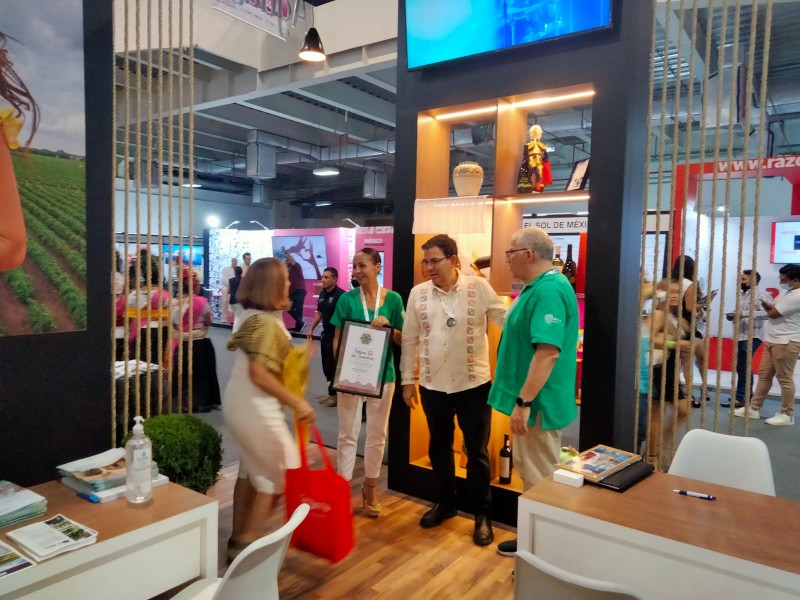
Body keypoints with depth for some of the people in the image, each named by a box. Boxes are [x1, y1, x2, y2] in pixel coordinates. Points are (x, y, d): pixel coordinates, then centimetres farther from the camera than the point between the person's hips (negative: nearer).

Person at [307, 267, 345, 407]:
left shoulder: (340, 295, -17)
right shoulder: (322, 294, 8)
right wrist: (311, 329, 14)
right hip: (325, 334, 8)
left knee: (333, 365, -1)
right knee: (326, 365, 13)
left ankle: (334, 394, 12)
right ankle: (332, 392, 26)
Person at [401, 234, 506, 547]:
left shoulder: (479, 288, -9)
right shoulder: (418, 293, 0)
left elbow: (507, 321, -4)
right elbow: (409, 339, 5)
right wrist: (407, 380, 7)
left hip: (474, 384, -3)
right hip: (432, 385, 3)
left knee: (477, 451, 8)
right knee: (439, 448, 18)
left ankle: (482, 514, 25)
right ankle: (445, 502, 38)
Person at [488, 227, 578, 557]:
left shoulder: (550, 290, -22)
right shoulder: (537, 287, 12)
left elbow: (548, 352, -29)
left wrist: (524, 402, -28)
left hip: (537, 404, -11)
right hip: (528, 400, 11)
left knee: (540, 479, 3)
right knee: (530, 474, 20)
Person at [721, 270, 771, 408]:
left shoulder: (761, 294, -8)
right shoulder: (742, 294, 17)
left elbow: (766, 313, -21)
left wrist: (744, 314, -23)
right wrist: (732, 316, 4)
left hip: (752, 336, -9)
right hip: (741, 335, 9)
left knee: (743, 367, -10)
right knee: (742, 367, 12)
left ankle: (740, 398, -5)